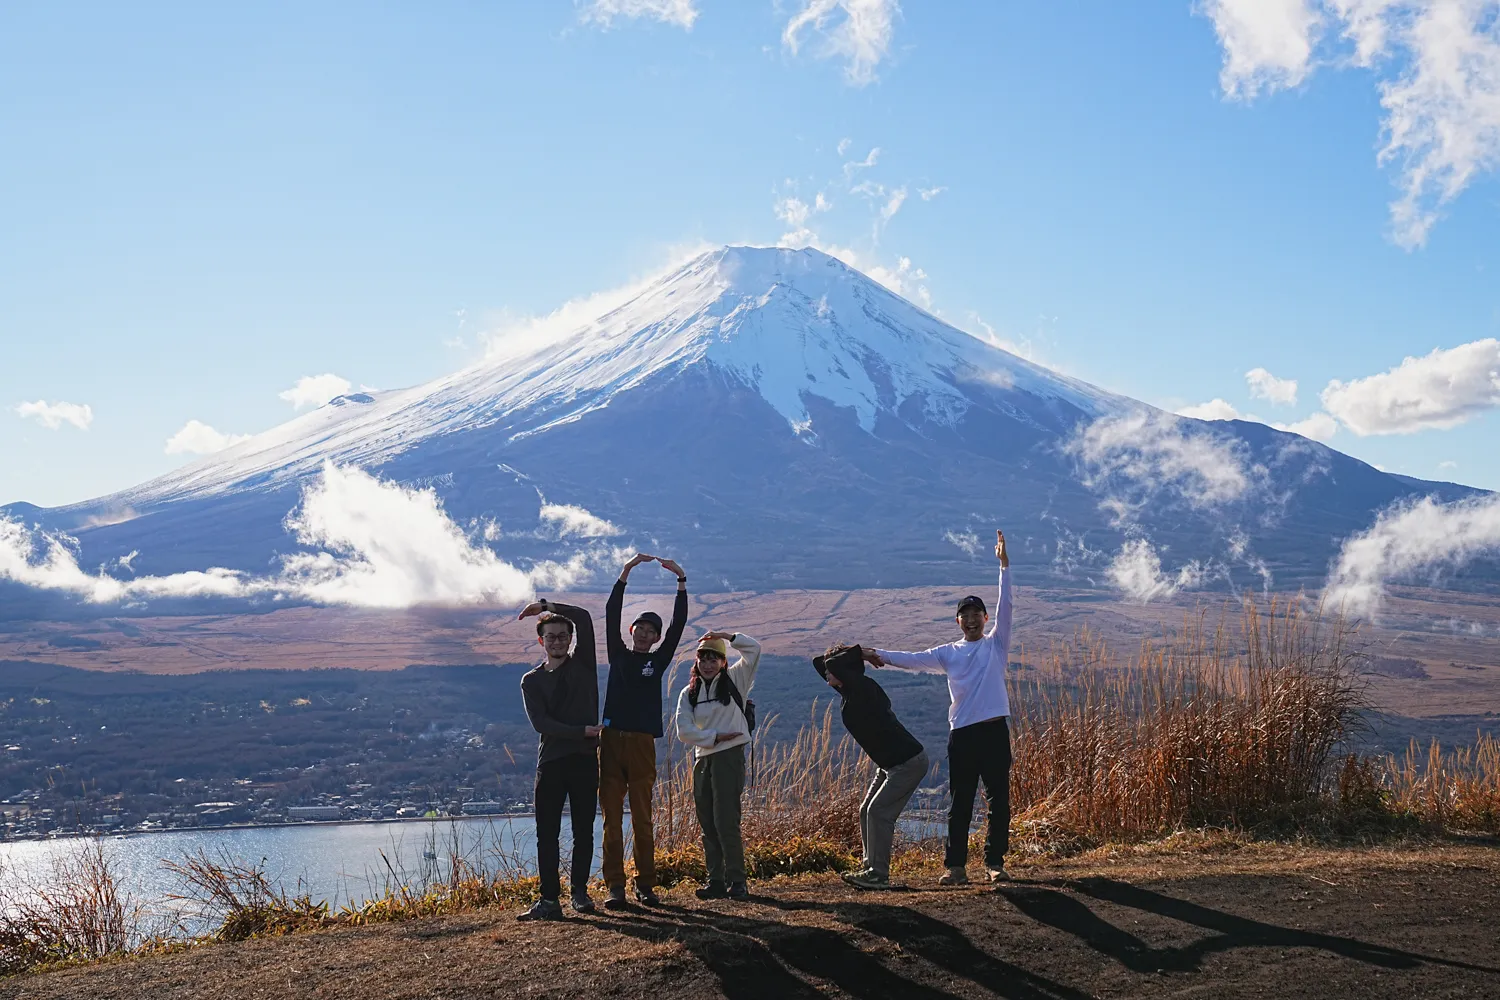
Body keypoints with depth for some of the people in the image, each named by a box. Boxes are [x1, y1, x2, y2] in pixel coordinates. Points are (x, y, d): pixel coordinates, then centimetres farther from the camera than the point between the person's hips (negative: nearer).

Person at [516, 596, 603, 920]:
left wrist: (545, 606, 1)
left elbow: (584, 618, -4)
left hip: (585, 760, 0)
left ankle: (579, 891, 16)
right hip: (550, 762, 0)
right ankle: (549, 899, -5)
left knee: (584, 831, 5)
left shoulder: (583, 664, 9)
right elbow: (540, 722, -6)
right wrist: (581, 731, -14)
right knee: (547, 834, -4)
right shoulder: (532, 681, 8)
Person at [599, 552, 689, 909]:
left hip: (642, 744, 0)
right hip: (611, 741, 0)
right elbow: (611, 614, 5)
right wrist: (626, 572, -2)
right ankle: (615, 886, 1)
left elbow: (678, 625, 5)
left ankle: (646, 885, 6)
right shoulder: (618, 655, 13)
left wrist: (681, 582, -1)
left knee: (642, 819, 1)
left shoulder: (658, 661, 13)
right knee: (612, 819, 0)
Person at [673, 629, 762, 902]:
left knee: (726, 821, -12)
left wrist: (725, 636, -13)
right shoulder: (689, 694, 10)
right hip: (702, 759, 5)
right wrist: (715, 736, -9)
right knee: (708, 824, 5)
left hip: (729, 757, -4)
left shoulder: (734, 680, 4)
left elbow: (753, 649, -8)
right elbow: (684, 731, -1)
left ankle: (736, 881, -7)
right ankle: (716, 880, 10)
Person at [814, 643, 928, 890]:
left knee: (879, 811, -13)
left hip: (908, 762, -10)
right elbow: (819, 663, 16)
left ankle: (879, 875, -11)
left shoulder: (863, 687, -19)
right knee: (866, 811, 8)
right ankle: (870, 868, 11)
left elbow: (832, 664, -29)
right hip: (890, 764, 10)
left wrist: (858, 653, -13)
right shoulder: (849, 694, 9)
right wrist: (857, 653, 9)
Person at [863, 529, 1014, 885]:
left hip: (994, 730, -1)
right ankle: (956, 866, 6)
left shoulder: (996, 644, 7)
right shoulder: (948, 653, 12)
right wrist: (878, 654, -8)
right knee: (959, 803, 3)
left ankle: (995, 862, 9)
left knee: (999, 800, 2)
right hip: (962, 733, 1)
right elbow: (914, 660, 5)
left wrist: (1004, 563, -8)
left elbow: (1005, 606, -1)